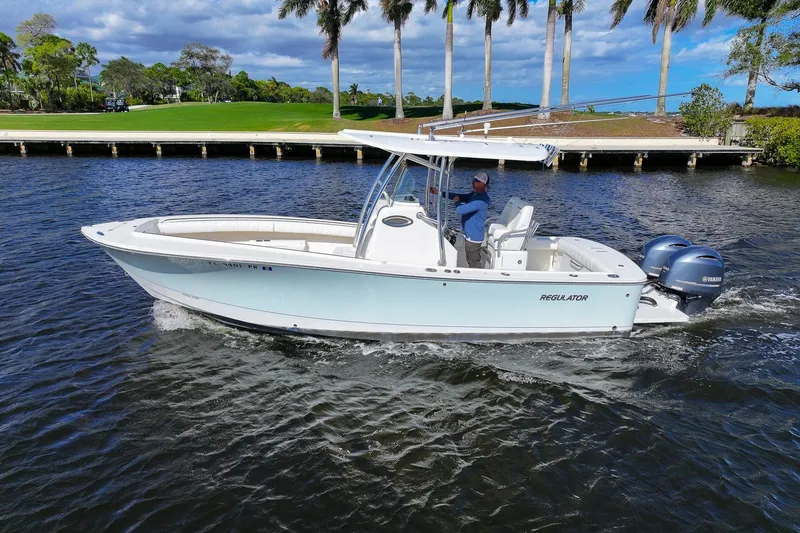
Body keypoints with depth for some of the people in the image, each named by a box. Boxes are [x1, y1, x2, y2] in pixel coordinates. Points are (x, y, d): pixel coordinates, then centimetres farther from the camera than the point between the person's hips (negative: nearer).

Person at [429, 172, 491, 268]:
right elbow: (458, 196, 11)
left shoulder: (481, 200, -26)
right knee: (471, 262, 22)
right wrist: (438, 192, 7)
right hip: (470, 236, 10)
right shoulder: (474, 195, 6)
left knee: (474, 264, 1)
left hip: (473, 238, -10)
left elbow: (460, 210, -29)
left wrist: (457, 202, -6)